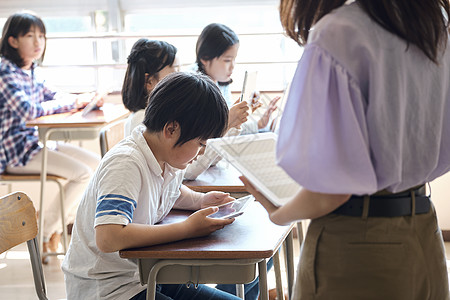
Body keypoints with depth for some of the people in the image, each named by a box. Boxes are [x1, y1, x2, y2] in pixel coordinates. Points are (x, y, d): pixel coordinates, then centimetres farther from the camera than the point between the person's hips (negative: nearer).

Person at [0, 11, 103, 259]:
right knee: (82, 173, -18)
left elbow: (50, 96, 22)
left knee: (96, 164, 4)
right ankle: (44, 232, -2)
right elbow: (27, 110, -28)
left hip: (35, 142, 9)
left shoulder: (29, 70, 10)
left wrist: (82, 99, 1)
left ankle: (55, 223, 10)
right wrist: (71, 103, -18)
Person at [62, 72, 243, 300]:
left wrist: (200, 200, 4)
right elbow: (108, 238, -38)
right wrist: (188, 229, -32)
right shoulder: (125, 164, -24)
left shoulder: (169, 160, 2)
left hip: (147, 277, 9)